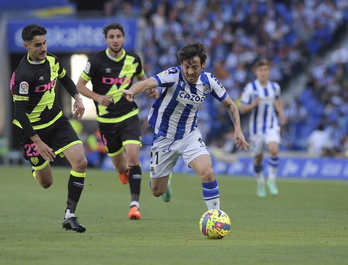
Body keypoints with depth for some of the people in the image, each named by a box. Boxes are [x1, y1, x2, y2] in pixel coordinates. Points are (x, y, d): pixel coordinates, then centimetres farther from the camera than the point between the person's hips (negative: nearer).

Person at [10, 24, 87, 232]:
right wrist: (38, 142, -27)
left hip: (57, 121, 6)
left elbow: (65, 79, 23)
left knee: (80, 162, -17)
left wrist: (77, 97, 5)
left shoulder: (52, 61, 0)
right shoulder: (23, 74, -23)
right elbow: (19, 112, -24)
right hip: (34, 129, -5)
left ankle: (70, 216, -11)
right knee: (46, 182, 3)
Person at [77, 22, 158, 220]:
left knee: (133, 156, -20)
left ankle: (135, 204, -19)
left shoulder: (133, 59, 0)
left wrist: (151, 89, -1)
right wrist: (97, 97, -21)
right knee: (120, 166, 8)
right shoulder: (97, 62, -10)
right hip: (107, 120, -1)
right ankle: (124, 171, 49)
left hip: (129, 116, 1)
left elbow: (141, 77, 20)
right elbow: (80, 85, -3)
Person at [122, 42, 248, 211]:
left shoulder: (208, 81, -12)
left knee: (207, 173, -25)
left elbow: (229, 104, 5)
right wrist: (131, 91, -64)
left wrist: (238, 130, -7)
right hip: (164, 137, -1)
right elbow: (148, 83, -43)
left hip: (190, 135, 1)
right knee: (157, 191, 11)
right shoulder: (173, 75, -24)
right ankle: (166, 180, 49)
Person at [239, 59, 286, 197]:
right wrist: (254, 104, -24)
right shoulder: (250, 88, -8)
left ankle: (271, 180, -8)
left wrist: (281, 113, 11)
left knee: (274, 150, -23)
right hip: (257, 127, -1)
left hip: (272, 126, 1)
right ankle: (260, 183, 31)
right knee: (258, 158, 8)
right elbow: (242, 109, -7)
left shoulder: (275, 87, 3)